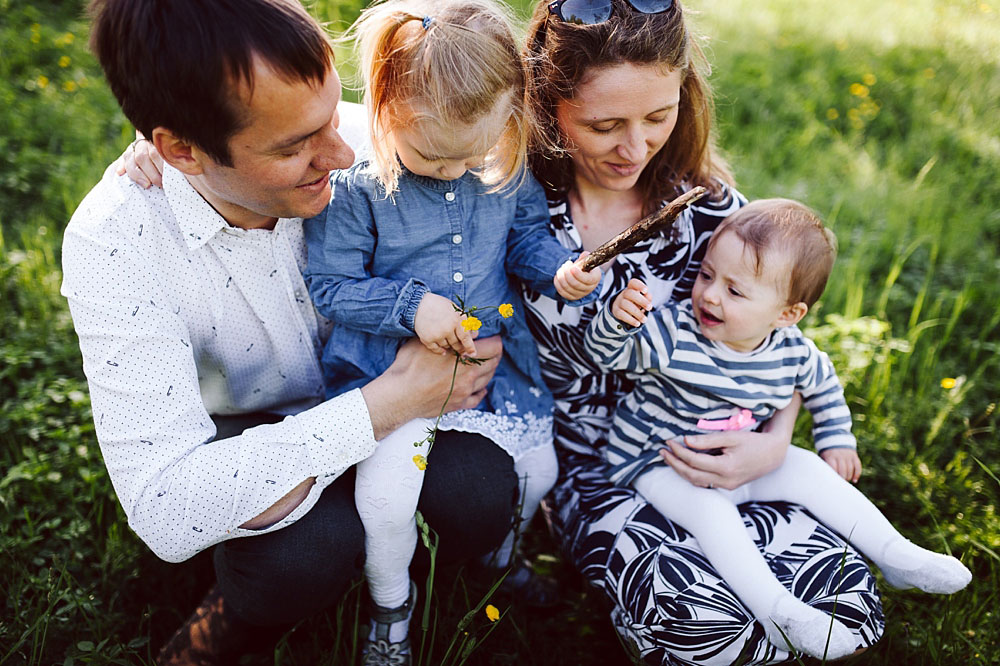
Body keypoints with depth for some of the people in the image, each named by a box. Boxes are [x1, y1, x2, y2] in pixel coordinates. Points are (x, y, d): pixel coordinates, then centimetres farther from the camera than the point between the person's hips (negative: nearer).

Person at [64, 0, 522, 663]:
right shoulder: (114, 244, -28)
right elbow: (165, 509, -35)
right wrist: (392, 403, -35)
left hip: (367, 380, 3)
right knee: (310, 546, -33)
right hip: (245, 430, -2)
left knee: (479, 492, -26)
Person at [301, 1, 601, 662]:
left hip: (497, 356, 4)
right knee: (384, 496, -17)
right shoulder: (354, 188, -17)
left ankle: (498, 558, 49)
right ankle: (391, 602, 18)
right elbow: (328, 285, -12)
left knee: (537, 471, 14)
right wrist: (410, 305, -25)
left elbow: (526, 233, 9)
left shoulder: (508, 169, -6)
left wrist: (558, 269, -13)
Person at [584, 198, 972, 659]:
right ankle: (776, 609, -27)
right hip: (658, 464, -4)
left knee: (811, 472, -2)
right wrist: (617, 317, -45)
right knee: (711, 508, -31)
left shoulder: (793, 353, -10)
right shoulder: (672, 333, -24)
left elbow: (823, 384, 12)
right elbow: (606, 352, -25)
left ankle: (896, 555, 10)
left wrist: (837, 440, 11)